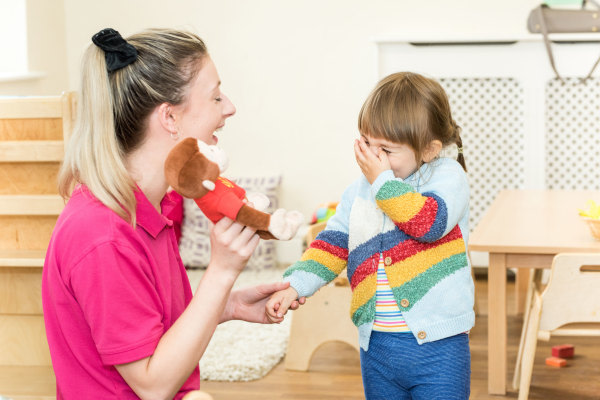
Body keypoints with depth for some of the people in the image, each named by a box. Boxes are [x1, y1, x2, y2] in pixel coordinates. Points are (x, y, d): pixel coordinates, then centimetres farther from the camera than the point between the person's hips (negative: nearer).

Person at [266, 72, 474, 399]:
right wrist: (294, 286, -5)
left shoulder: (447, 176, -7)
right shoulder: (360, 191, 9)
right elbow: (332, 243, 8)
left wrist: (383, 180, -17)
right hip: (376, 345, 5)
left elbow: (430, 222, -24)